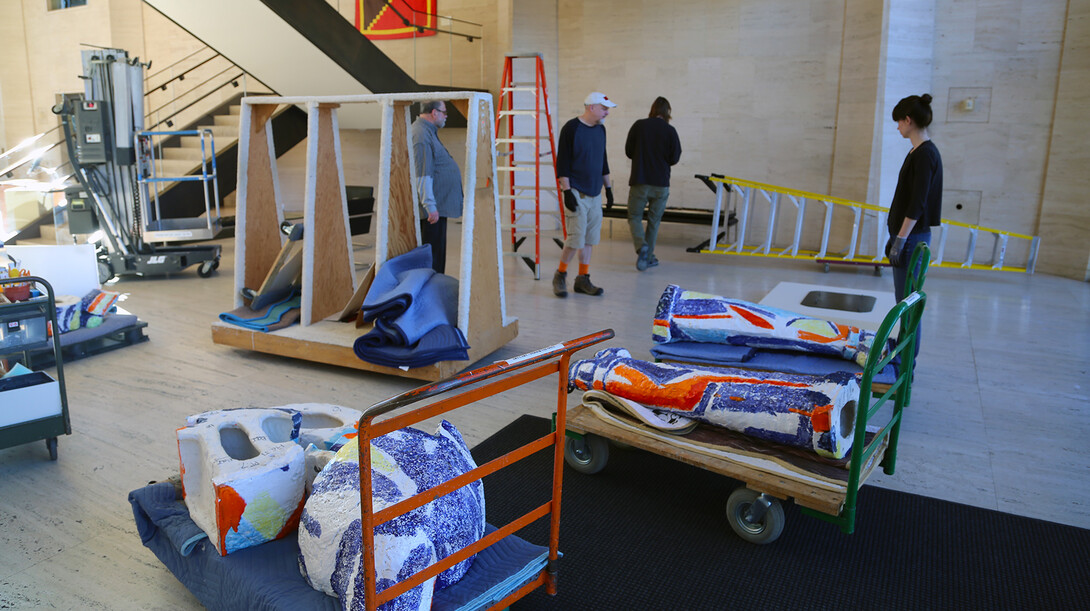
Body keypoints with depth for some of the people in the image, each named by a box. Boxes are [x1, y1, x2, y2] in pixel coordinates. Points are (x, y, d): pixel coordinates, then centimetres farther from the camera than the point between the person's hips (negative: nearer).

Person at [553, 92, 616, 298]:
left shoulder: (600, 129, 13)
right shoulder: (571, 128, -9)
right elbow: (562, 163, -11)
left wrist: (608, 187, 20)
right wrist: (567, 191, -16)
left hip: (594, 193, 7)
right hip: (576, 193, -7)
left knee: (590, 238, 6)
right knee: (576, 238, -9)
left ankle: (583, 279, 15)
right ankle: (560, 275, 10)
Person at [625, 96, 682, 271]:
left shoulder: (639, 126, -3)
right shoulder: (670, 131, -4)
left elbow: (628, 152, 3)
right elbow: (674, 158, -3)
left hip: (639, 180, -1)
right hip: (661, 184, 1)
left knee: (634, 216, 10)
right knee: (654, 220, 13)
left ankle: (641, 246, -16)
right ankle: (647, 257, 19)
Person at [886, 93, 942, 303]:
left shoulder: (925, 154, -16)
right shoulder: (917, 152, 14)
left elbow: (917, 204, -20)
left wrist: (900, 240, -20)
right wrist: (895, 236, 22)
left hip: (913, 237, -10)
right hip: (909, 235, 10)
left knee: (907, 298, -4)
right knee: (905, 297, 15)